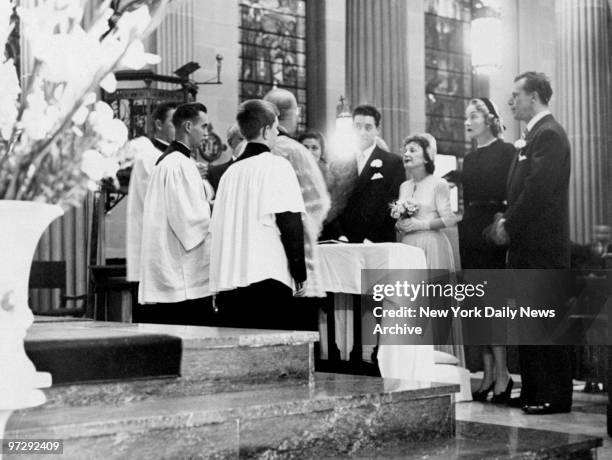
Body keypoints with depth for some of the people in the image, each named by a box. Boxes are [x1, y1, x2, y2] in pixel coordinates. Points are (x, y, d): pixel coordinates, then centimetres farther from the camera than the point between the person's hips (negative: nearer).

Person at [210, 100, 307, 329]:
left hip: (228, 280, 6)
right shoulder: (276, 165, -4)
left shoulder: (230, 171, 14)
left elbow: (219, 226, 16)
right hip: (266, 277, -6)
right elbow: (290, 223, -9)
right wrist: (300, 274, -3)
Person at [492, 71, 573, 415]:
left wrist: (509, 226, -13)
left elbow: (538, 190, -20)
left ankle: (556, 397, 2)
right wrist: (508, 222, 7)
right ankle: (534, 391, 20)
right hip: (528, 242, 10)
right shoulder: (536, 134, 18)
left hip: (543, 245, -10)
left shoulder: (549, 134, -12)